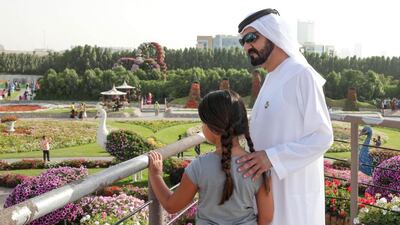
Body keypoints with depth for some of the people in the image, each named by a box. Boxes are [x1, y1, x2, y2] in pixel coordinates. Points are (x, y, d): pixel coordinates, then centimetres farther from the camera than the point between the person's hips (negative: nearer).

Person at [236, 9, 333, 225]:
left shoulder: (301, 75, -16)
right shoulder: (272, 77, 12)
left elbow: (322, 137, -19)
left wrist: (272, 158, -25)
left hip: (294, 189, -8)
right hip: (270, 183, 8)